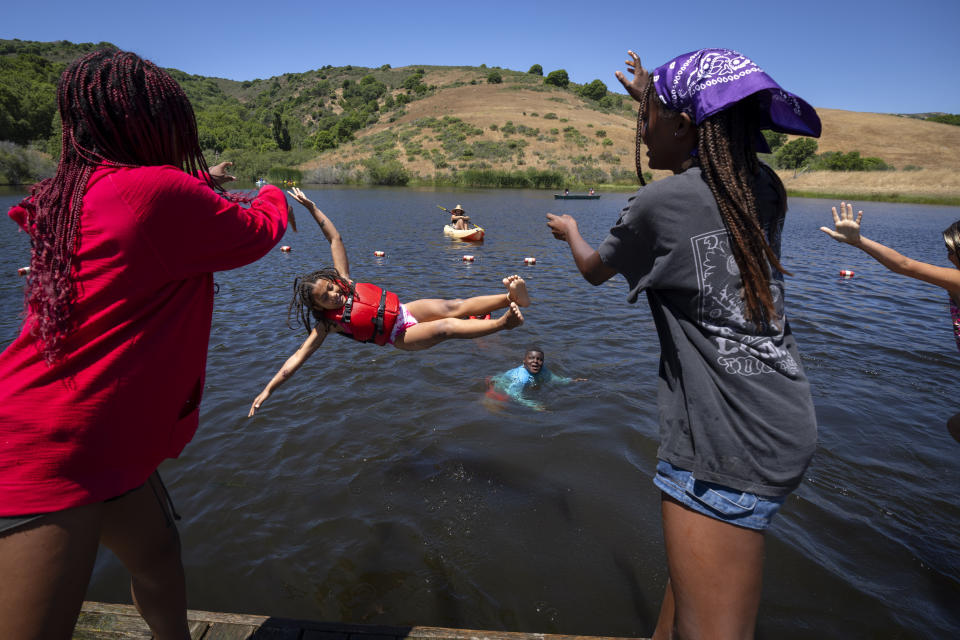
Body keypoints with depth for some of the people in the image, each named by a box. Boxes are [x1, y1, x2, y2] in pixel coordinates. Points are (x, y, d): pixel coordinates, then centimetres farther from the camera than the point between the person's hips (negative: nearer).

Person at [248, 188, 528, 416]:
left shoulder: (343, 280, -5)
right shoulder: (328, 324, -14)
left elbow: (335, 238, -6)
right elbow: (298, 356, -16)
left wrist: (311, 207, -12)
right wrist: (268, 389, -21)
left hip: (405, 310, 4)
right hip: (403, 336, -4)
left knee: (454, 307, -17)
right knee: (446, 328, -26)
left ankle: (512, 296, -30)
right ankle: (501, 324, -33)